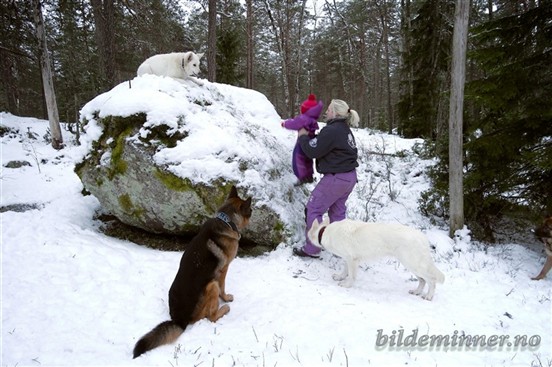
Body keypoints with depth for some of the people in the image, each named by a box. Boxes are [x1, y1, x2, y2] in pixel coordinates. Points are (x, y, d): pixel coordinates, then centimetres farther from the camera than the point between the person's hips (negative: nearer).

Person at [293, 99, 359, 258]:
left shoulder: (331, 130, -20)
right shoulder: (345, 130, 11)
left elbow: (312, 150, -17)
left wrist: (303, 137, -1)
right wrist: (310, 136, 9)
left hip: (336, 178, -9)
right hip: (350, 176, 9)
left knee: (313, 209, 1)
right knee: (337, 210, 20)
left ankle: (312, 249, 6)